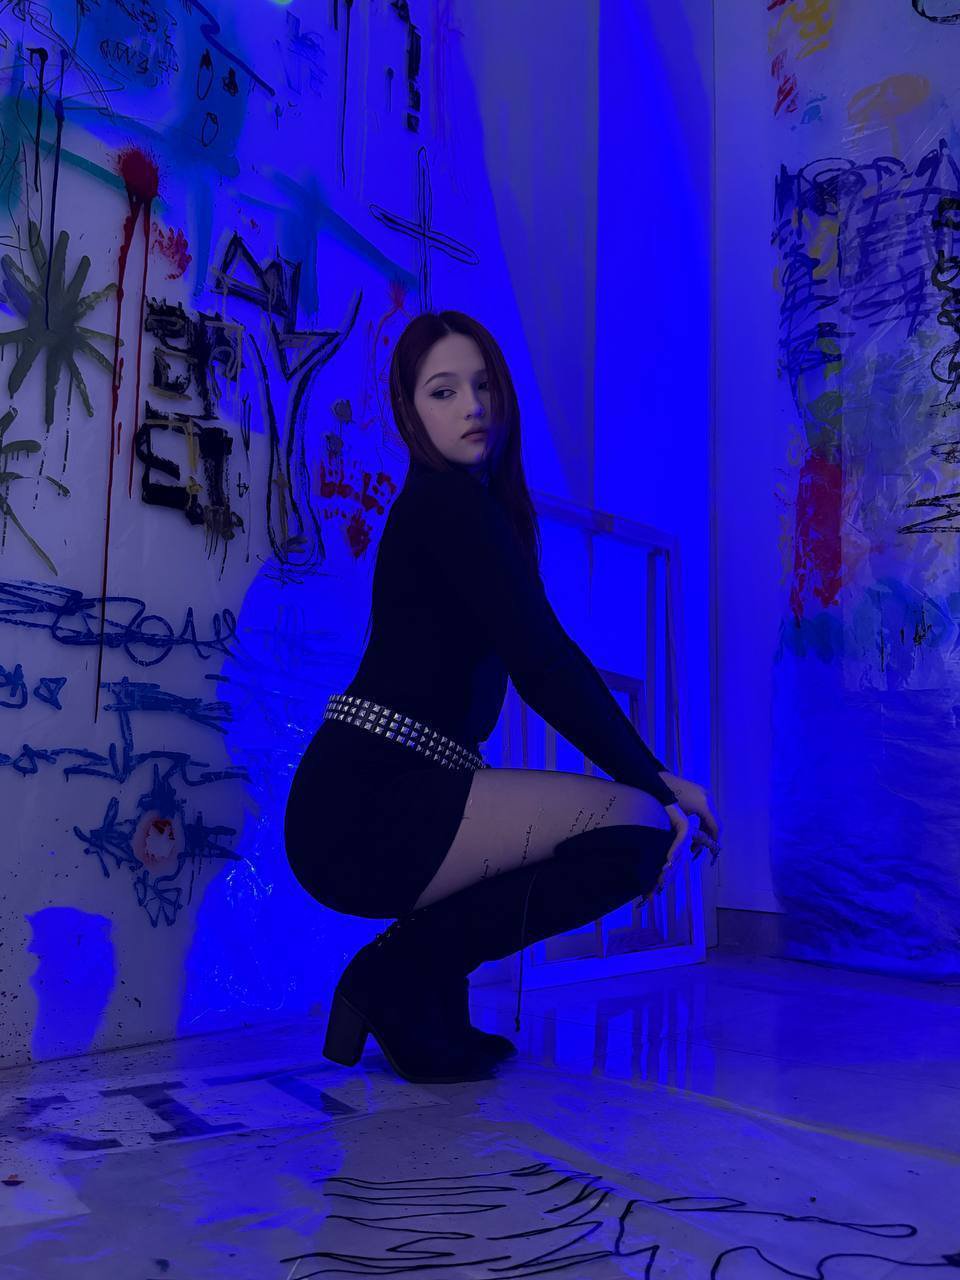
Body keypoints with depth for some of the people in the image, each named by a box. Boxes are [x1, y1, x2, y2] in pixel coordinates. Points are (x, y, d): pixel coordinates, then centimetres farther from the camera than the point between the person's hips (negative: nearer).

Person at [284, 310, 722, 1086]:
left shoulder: (468, 504, 21)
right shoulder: (448, 503, -9)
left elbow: (537, 664, 17)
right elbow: (546, 666, -15)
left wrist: (652, 778, 9)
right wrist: (654, 784, -7)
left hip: (371, 807, 10)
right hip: (365, 812, -10)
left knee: (641, 807, 21)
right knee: (638, 825, -16)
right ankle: (401, 974, -5)